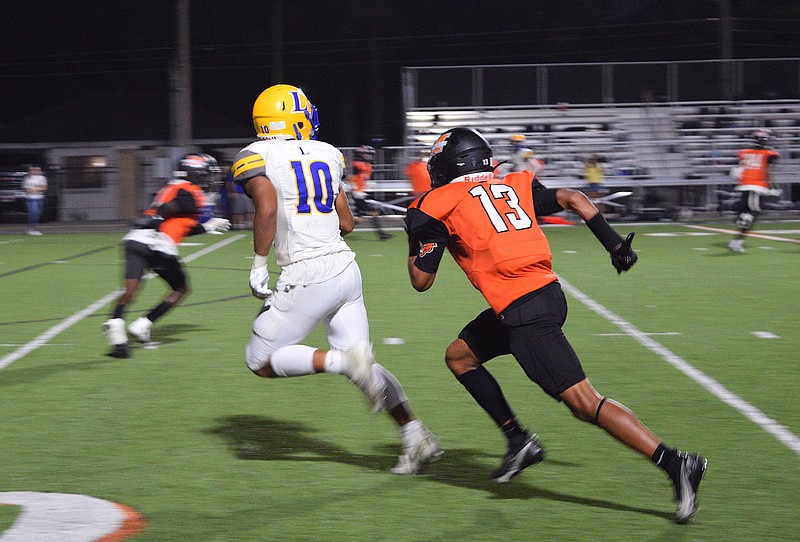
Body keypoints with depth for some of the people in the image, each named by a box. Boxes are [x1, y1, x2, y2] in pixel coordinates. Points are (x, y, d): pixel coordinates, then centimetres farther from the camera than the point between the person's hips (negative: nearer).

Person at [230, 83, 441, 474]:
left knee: (262, 361, 6)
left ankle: (343, 360, -14)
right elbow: (347, 222, 15)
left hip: (308, 274, -6)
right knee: (362, 367, 15)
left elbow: (267, 208, -19)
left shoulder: (256, 157, -1)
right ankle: (416, 437, 6)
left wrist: (258, 264, -11)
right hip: (345, 267, 6)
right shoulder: (327, 153, 14)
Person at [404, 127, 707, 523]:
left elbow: (421, 280, 5)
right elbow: (572, 199, 12)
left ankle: (675, 464, -15)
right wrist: (614, 244, 15)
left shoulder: (440, 205, 3)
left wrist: (415, 236, 22)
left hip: (524, 311, -8)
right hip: (548, 293, 8)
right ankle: (519, 442, 20)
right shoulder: (513, 186, 19)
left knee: (583, 402, -8)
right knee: (460, 356, 22)